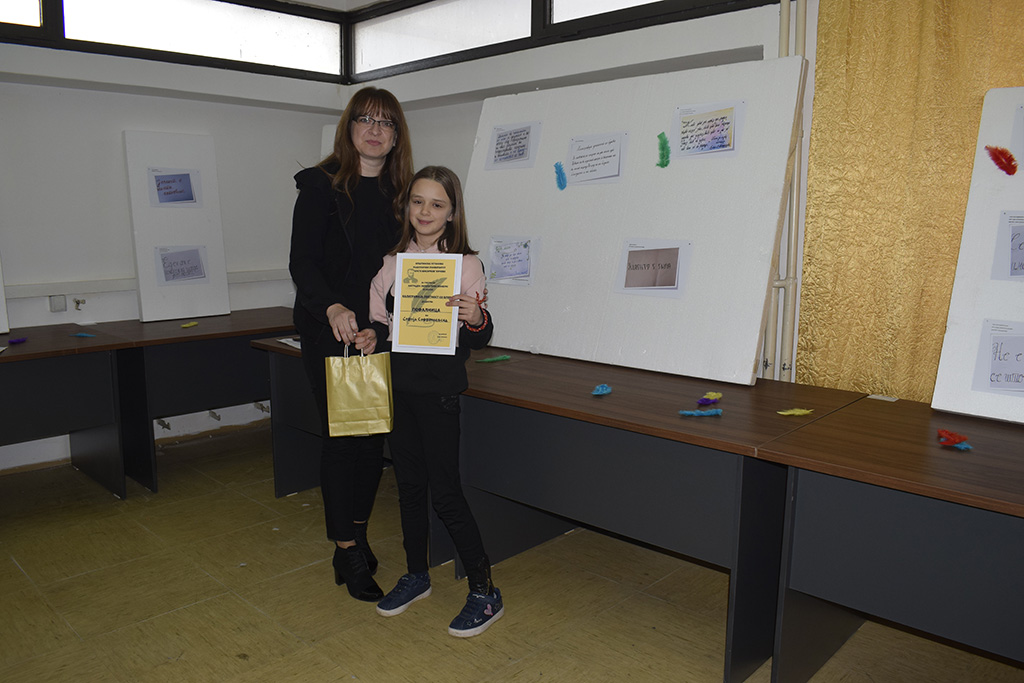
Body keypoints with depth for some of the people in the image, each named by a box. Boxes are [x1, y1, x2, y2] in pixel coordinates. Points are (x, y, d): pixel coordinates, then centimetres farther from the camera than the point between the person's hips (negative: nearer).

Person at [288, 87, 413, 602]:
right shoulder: (321, 185, -3)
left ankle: (356, 535, 28)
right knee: (342, 437, 0)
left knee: (375, 435, 10)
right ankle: (347, 552, 12)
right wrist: (333, 308, -29)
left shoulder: (399, 193, 11)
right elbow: (302, 261, -12)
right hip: (330, 332, -5)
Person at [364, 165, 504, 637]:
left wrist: (476, 318, -27)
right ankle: (416, 576, 33)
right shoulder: (392, 262, 7)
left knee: (445, 492, -3)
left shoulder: (465, 263, -7)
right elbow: (379, 323, 13)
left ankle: (484, 593, 11)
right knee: (409, 484, 15)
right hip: (397, 385, 5)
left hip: (438, 389, -5)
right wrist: (369, 336, -8)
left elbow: (481, 338, -6)